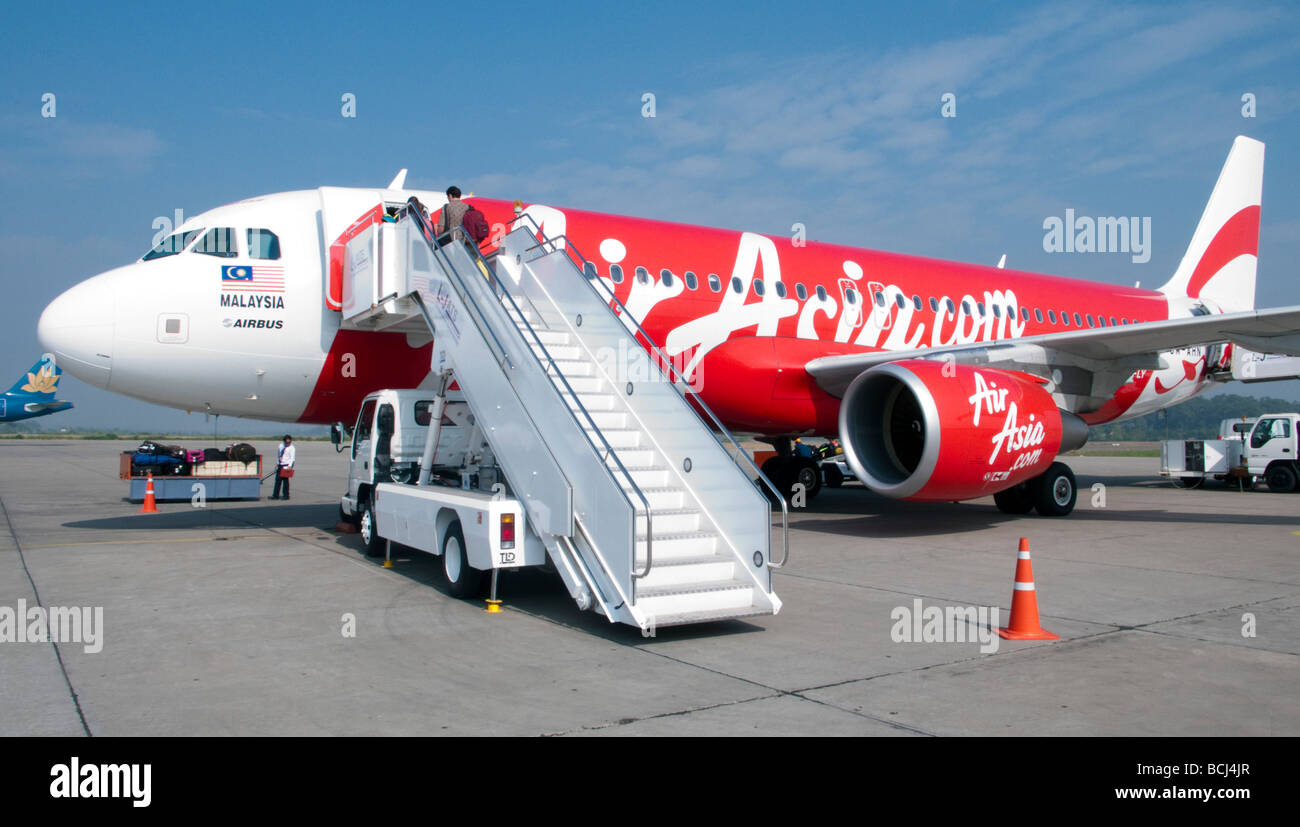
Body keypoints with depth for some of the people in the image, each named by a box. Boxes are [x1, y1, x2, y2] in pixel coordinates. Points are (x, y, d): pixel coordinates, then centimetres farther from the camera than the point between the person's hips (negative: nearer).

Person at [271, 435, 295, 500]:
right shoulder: (281, 446, 10)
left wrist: (290, 466, -29)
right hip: (280, 465, 6)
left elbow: (292, 458, -17)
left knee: (285, 480, -4)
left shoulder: (292, 448, -9)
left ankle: (286, 496, 5)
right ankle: (275, 495, 14)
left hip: (286, 466, -6)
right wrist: (277, 462, 20)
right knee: (278, 480, 8)